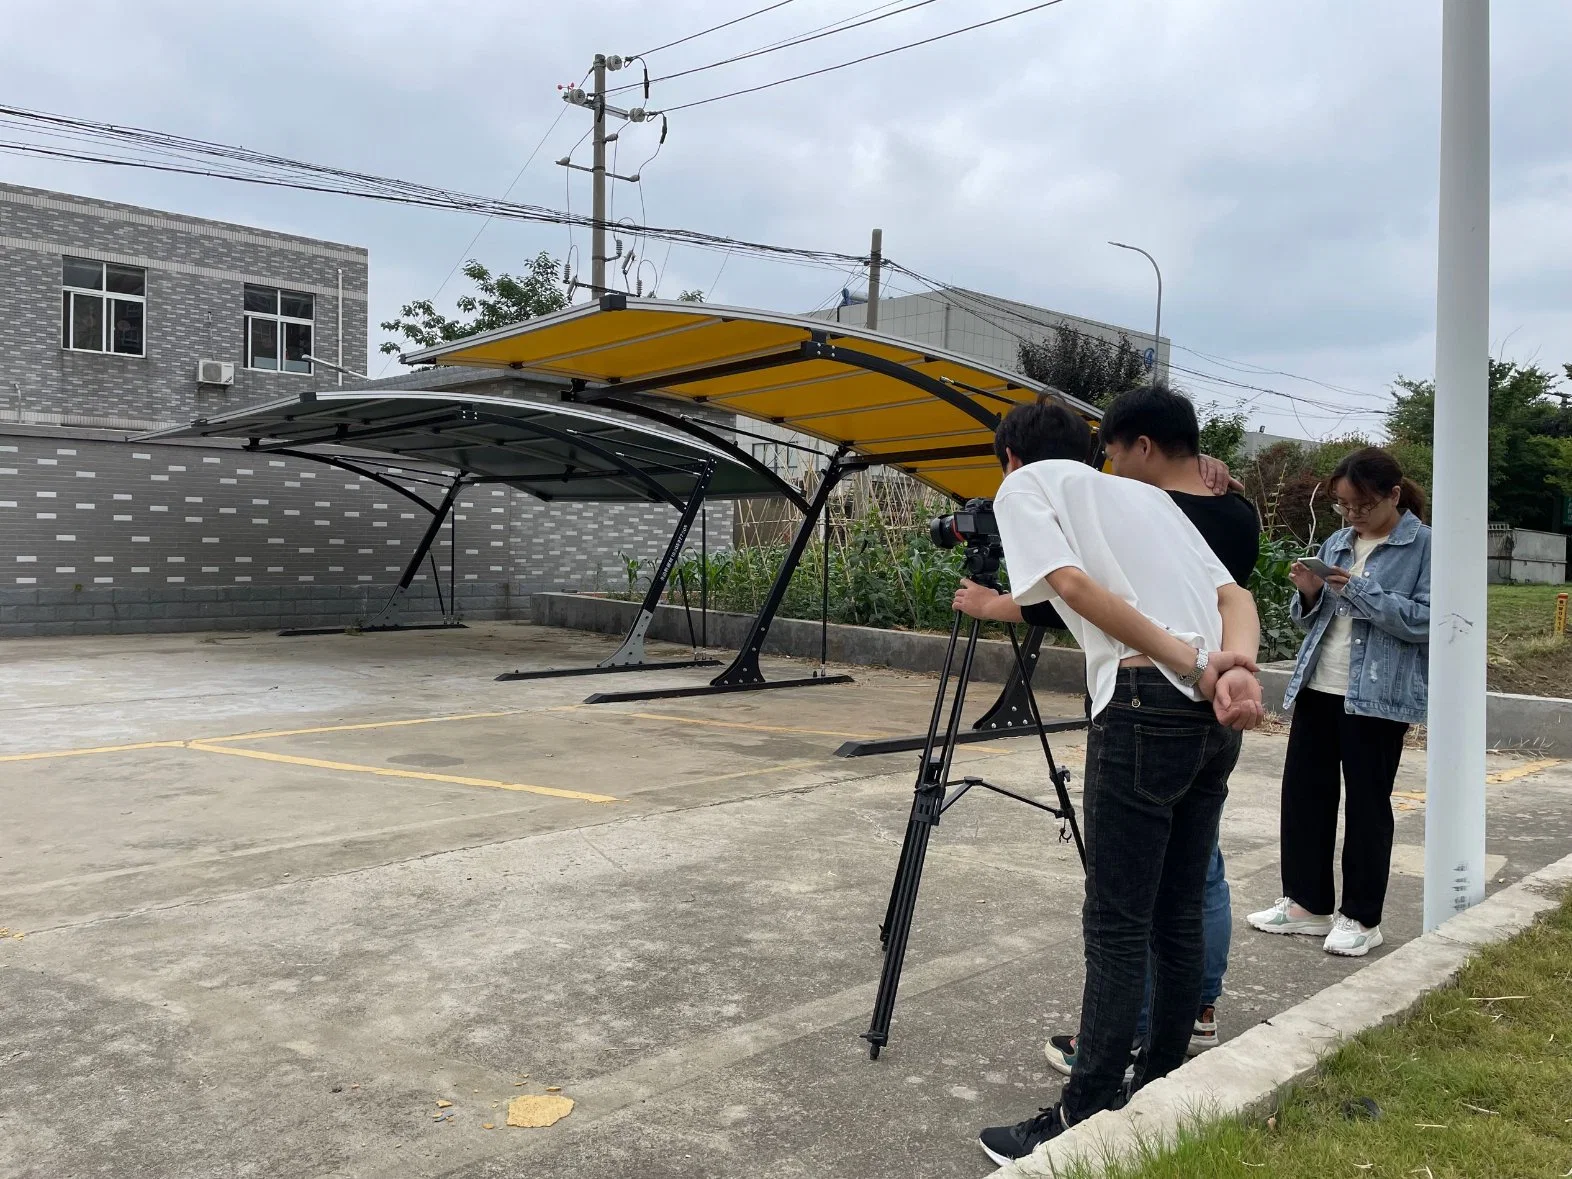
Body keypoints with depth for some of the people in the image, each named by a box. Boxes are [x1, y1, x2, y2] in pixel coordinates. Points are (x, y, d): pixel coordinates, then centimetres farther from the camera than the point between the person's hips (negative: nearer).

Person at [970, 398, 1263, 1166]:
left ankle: (1082, 1126, 7)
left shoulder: (1026, 484, 9)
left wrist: (1196, 668, -9)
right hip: (1217, 716, 7)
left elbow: (1074, 584, -9)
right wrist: (1236, 668, -5)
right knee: (1177, 920, 15)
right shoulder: (1148, 495, 28)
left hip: (1145, 705, -7)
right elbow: (1234, 597, 13)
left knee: (1115, 930, -2)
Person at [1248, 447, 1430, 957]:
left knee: (1367, 803, 4)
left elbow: (1426, 620, -15)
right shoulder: (1337, 542, 13)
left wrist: (1361, 591, -21)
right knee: (1303, 792, 9)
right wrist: (1310, 593, -4)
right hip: (1317, 687, 6)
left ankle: (1360, 918, 17)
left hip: (1378, 696, -6)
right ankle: (1307, 903, 22)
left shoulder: (1425, 546, -5)